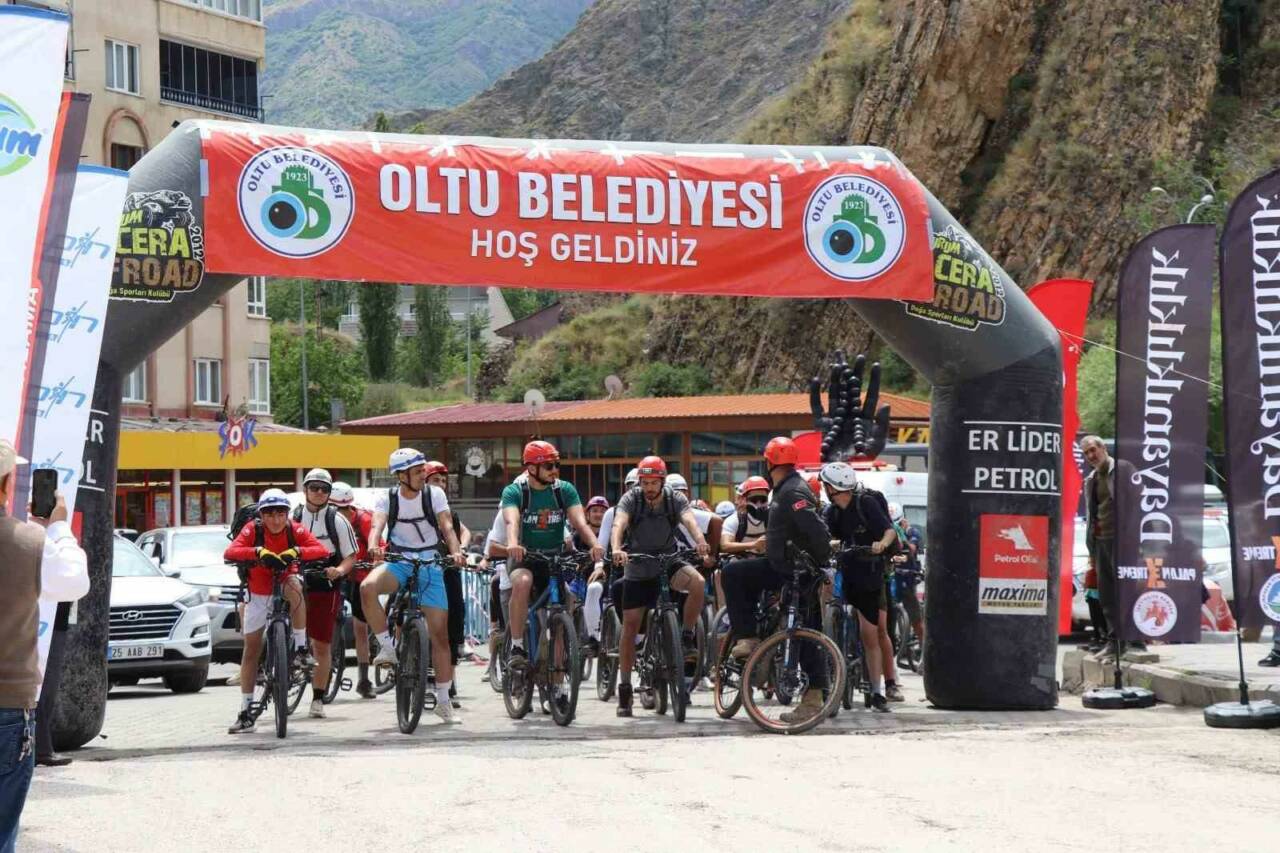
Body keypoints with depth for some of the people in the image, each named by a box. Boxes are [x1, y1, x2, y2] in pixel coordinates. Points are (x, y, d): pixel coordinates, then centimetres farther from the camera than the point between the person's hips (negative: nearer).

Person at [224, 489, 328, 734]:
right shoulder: (252, 529, -19)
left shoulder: (295, 530, -17)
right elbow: (230, 552, -36)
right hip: (258, 593, 0)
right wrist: (258, 551, -52)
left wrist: (295, 552, -47)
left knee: (295, 586, -36)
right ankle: (245, 713, 8)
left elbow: (322, 551, -30)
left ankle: (301, 648, -25)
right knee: (251, 649, 1)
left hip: (284, 585, 0)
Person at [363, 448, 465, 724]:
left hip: (430, 566, 0)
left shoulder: (434, 494, -4)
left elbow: (447, 527, -14)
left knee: (440, 634, -2)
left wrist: (456, 552, -34)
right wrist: (373, 546, -42)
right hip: (398, 562, 0)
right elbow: (377, 526, -19)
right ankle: (388, 647, -18)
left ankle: (443, 701, 9)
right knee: (367, 587, -34)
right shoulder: (388, 497, -3)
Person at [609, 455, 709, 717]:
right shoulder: (631, 499, -14)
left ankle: (687, 636, -8)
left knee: (698, 583, -29)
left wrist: (700, 542, -52)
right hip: (637, 570, 0)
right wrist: (616, 550, -52)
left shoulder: (675, 499, -11)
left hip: (668, 564, 0)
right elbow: (619, 524, -31)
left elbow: (689, 519, -30)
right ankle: (624, 688, 7)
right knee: (630, 626, -3)